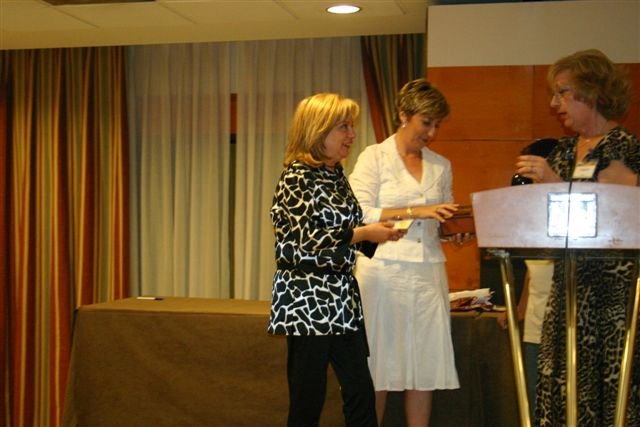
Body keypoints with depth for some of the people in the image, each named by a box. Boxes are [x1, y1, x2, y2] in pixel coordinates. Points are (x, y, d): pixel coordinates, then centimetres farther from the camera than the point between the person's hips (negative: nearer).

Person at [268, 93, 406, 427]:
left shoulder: (337, 176, 13)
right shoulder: (297, 178, -11)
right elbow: (304, 242, -18)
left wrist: (379, 234, 4)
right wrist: (362, 233, -16)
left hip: (342, 299, 8)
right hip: (306, 301, -8)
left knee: (361, 393, 7)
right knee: (307, 400, 0)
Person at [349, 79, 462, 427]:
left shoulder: (441, 166, 14)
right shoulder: (374, 157, 1)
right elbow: (360, 214, -10)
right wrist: (416, 211, -17)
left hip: (428, 273, 4)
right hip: (383, 270, -4)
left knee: (424, 365, 4)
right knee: (378, 366, 0)